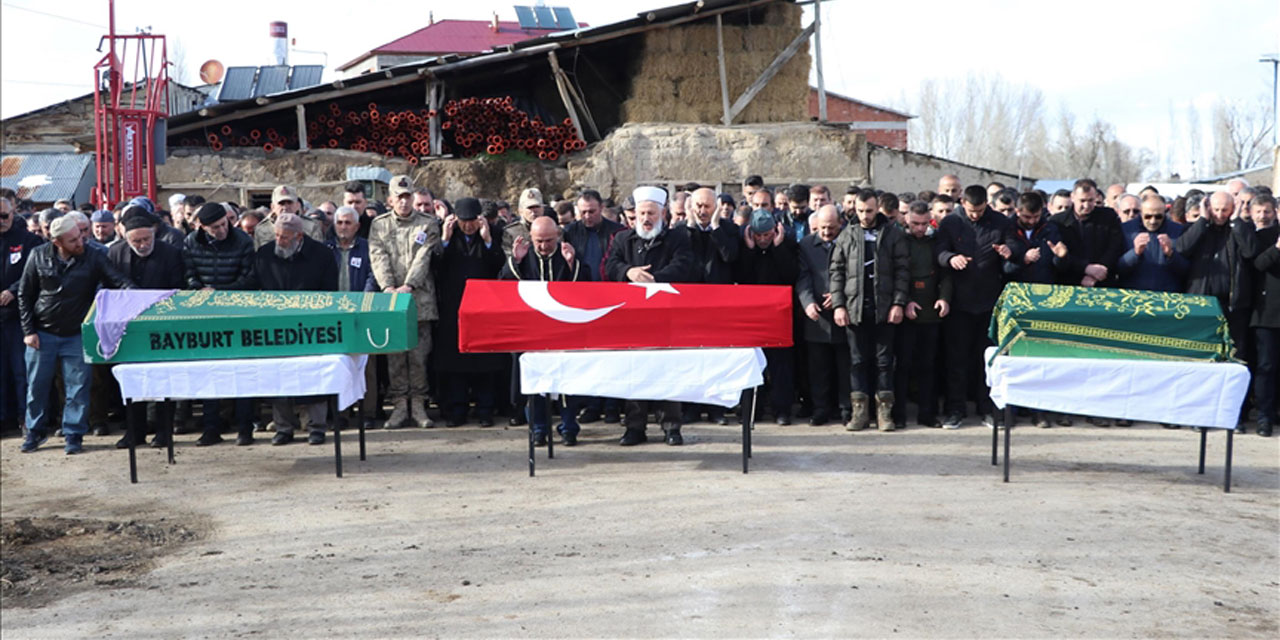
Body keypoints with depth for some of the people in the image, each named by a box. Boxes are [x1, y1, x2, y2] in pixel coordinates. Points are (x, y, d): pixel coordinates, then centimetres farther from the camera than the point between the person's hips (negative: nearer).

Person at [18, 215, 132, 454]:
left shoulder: (93, 259, -7)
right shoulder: (39, 256, -4)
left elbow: (119, 281, -13)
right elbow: (24, 295, 2)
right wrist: (28, 331, -2)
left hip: (77, 335, -1)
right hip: (42, 334, 1)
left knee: (77, 387, 0)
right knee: (36, 386, 8)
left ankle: (74, 434, 12)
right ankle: (35, 432, 24)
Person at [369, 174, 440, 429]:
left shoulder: (428, 224, 7)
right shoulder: (379, 224, 11)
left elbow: (423, 257, -4)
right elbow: (378, 257, 0)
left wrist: (408, 286, -16)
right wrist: (388, 287, -15)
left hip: (420, 298, -1)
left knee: (419, 354, 0)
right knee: (395, 355, 1)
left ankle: (418, 405, 8)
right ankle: (399, 405, 7)